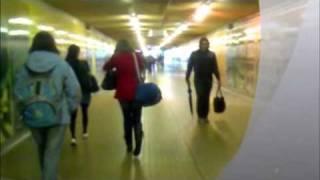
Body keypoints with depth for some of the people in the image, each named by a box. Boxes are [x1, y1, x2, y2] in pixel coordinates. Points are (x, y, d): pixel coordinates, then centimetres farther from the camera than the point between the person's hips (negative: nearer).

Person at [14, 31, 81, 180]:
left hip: (33, 117, 4)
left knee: (42, 149, 25)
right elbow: (74, 92, -10)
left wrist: (24, 111, 13)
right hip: (57, 117, -3)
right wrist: (67, 109, 4)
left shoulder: (25, 66, -2)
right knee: (52, 153, 5)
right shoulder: (61, 65, -8)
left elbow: (17, 93, -1)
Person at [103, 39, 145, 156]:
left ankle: (129, 145, 19)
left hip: (123, 93, 0)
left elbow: (105, 68, 9)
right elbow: (143, 69, 14)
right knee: (137, 119, 5)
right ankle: (137, 146, -11)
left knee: (127, 119, 15)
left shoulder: (116, 58, -5)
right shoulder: (137, 56, -1)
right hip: (137, 92, 0)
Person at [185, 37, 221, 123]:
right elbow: (189, 67, 1)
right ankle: (200, 116, 8)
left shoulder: (212, 55, 2)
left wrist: (218, 79, -2)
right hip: (198, 80, -2)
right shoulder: (194, 54, -3)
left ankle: (205, 116, 18)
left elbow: (215, 68, 3)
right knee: (200, 98, -5)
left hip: (208, 80, 2)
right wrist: (187, 78, 0)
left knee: (206, 98, 6)